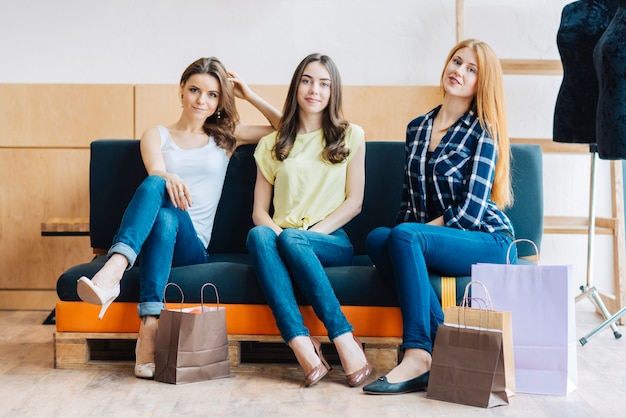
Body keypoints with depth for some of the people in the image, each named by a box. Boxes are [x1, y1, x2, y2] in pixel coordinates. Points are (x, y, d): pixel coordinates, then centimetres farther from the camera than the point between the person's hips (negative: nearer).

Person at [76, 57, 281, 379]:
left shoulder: (225, 137, 21)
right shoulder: (156, 135, 17)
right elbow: (155, 173, -6)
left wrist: (249, 95, 14)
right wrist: (169, 178, -29)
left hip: (192, 246, 0)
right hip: (146, 239, 0)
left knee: (166, 219, -37)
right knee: (155, 184, -33)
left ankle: (148, 329, -51)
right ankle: (113, 273, -53)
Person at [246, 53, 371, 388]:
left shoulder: (350, 136, 14)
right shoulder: (272, 145, 18)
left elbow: (353, 202, 6)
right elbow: (259, 211, 10)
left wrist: (310, 232, -9)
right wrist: (278, 232, -13)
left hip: (331, 241, -1)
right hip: (285, 240, 2)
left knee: (292, 239, -36)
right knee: (258, 235, -34)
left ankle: (346, 343, -38)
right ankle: (303, 346, -45)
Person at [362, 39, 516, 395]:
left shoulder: (483, 132, -4)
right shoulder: (417, 128, 14)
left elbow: (470, 210, -12)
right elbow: (410, 200, 17)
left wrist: (407, 234, -10)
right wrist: (399, 236, -3)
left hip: (489, 242, -5)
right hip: (430, 239, 6)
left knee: (405, 236, -32)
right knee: (376, 238, -25)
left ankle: (419, 356, -33)